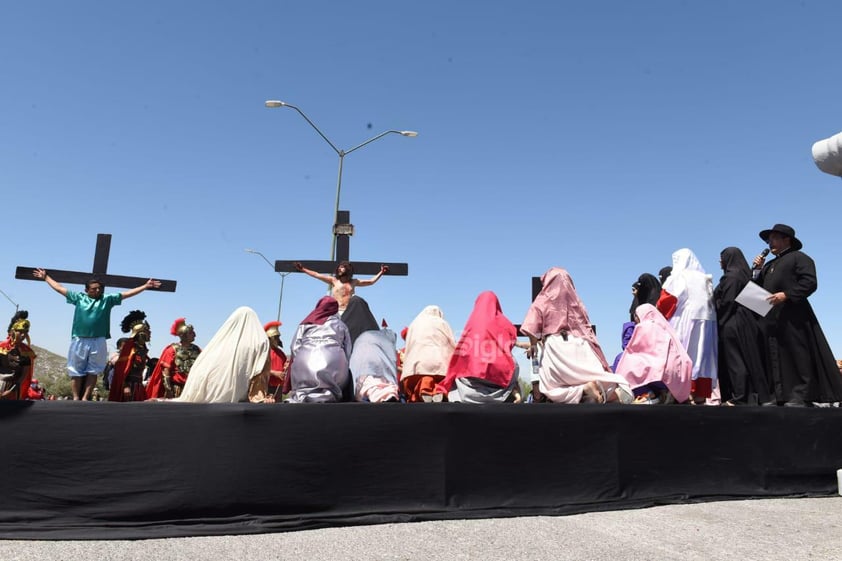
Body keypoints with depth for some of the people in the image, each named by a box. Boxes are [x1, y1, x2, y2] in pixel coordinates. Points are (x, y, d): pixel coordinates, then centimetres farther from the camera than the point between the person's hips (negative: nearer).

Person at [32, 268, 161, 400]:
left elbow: (127, 293, 8)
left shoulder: (108, 299, 9)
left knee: (92, 372, 2)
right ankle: (76, 398, 10)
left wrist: (146, 286, 5)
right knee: (76, 371, 4)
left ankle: (85, 398, 7)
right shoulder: (79, 297, 11)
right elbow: (59, 288, 20)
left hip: (98, 342, 0)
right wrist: (46, 277, 25)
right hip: (79, 341, 0)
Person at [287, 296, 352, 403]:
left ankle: (301, 397, -28)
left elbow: (294, 348, 14)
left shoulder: (305, 323, 25)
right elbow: (348, 352, 19)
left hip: (305, 361, 0)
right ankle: (326, 396, -33)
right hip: (334, 361, 0)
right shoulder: (341, 325, 27)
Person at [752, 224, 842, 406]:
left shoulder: (799, 258, 3)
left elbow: (810, 282, -11)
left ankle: (800, 395, -7)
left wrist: (786, 295, -20)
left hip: (792, 317, -8)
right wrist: (758, 269, 10)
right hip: (772, 318, 8)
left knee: (797, 355, -8)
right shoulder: (769, 266, 26)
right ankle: (781, 395, 5)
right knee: (776, 358, 3)